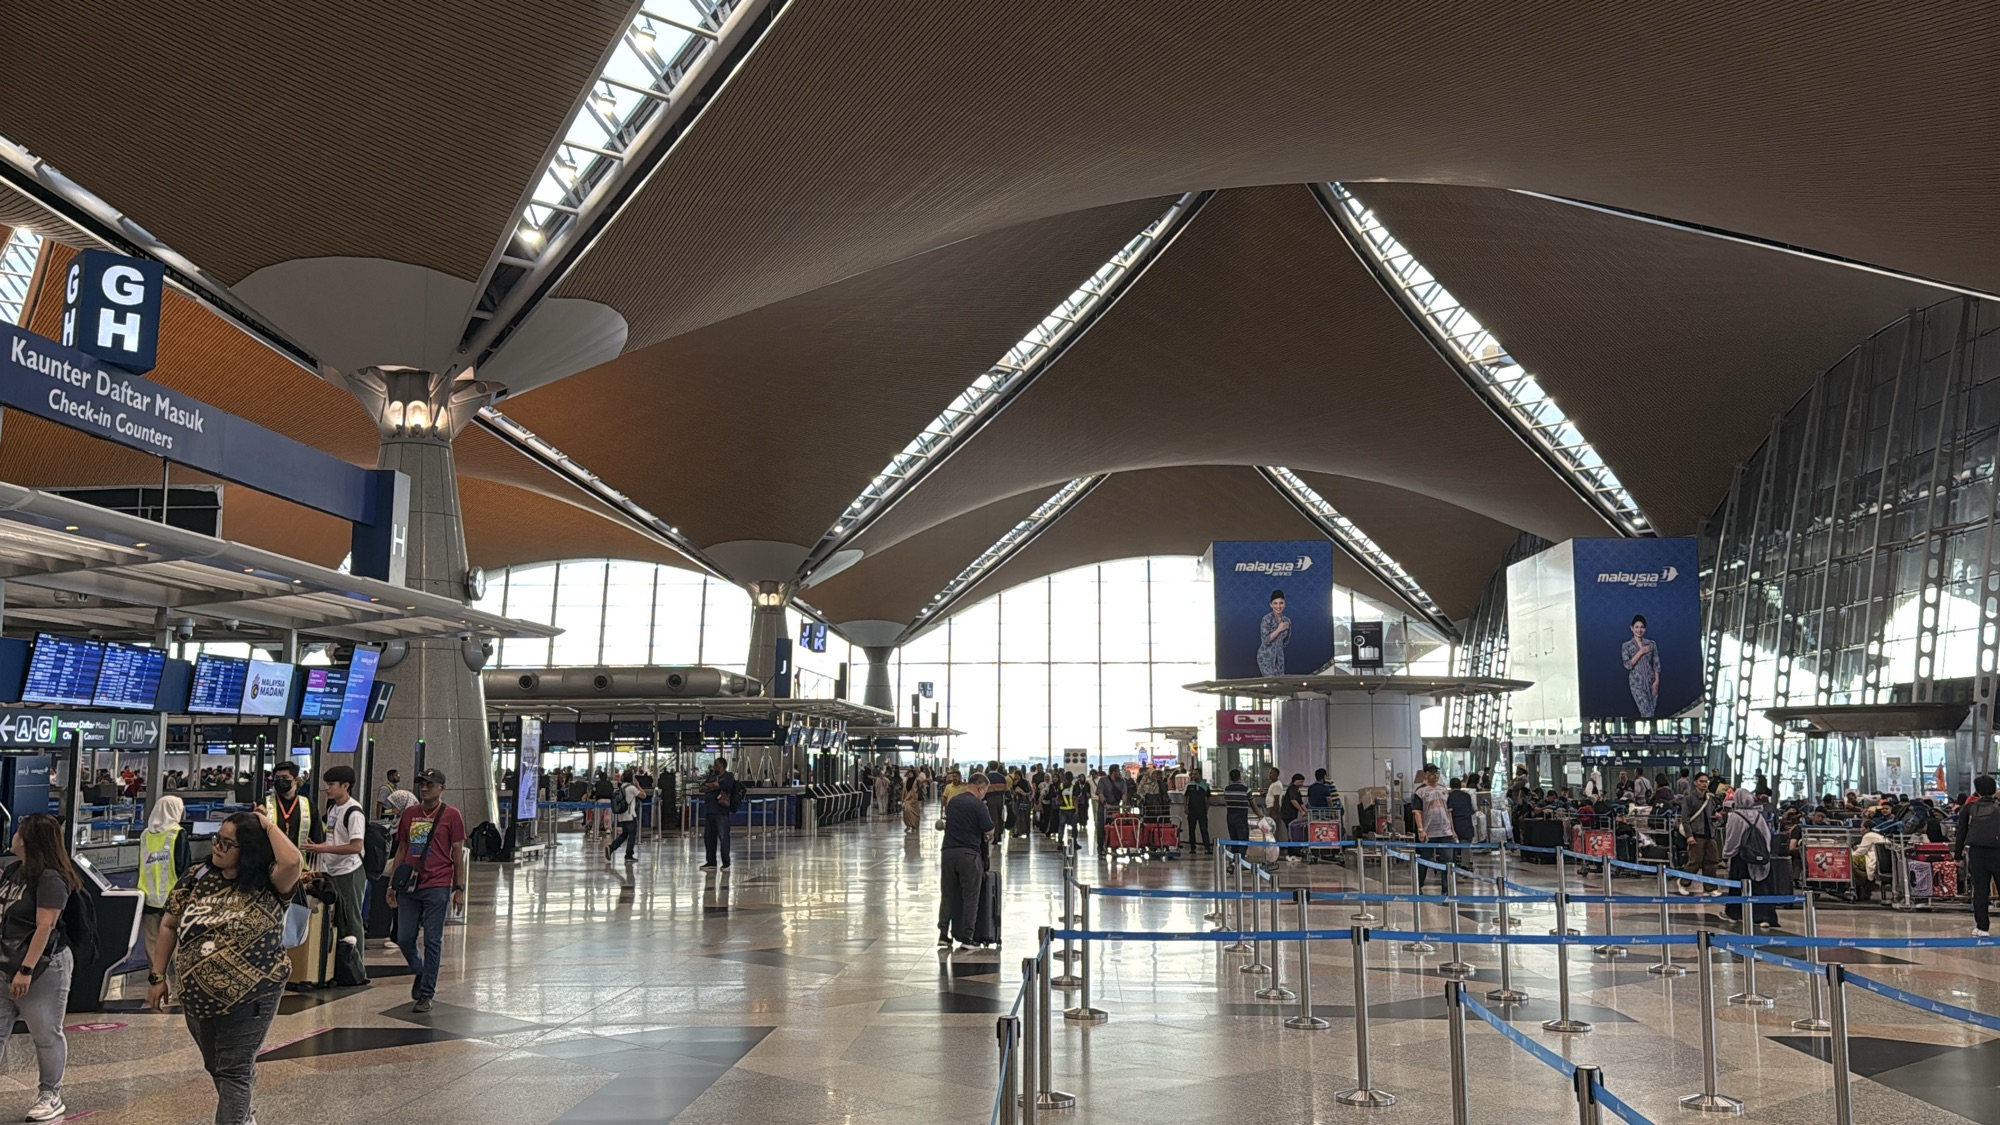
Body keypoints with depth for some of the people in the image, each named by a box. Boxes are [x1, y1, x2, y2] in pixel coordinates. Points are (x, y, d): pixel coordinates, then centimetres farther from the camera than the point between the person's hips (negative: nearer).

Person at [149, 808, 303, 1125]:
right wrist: (158, 976, 6)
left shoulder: (267, 885, -15)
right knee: (216, 1067, 23)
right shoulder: (197, 879, -2)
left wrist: (268, 825, -23)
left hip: (250, 998, -6)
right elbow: (169, 926, 8)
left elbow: (293, 862, -38)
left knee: (234, 1071, -1)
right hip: (198, 996, 6)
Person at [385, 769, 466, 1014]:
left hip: (437, 887, -4)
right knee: (404, 939, 6)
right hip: (409, 886, 4)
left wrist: (459, 888, -5)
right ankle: (421, 972, 34)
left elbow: (458, 853, -2)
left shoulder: (451, 815, -3)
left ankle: (426, 995, 9)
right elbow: (401, 850, 16)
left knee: (432, 941, 0)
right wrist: (392, 883, 13)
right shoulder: (409, 814, 10)